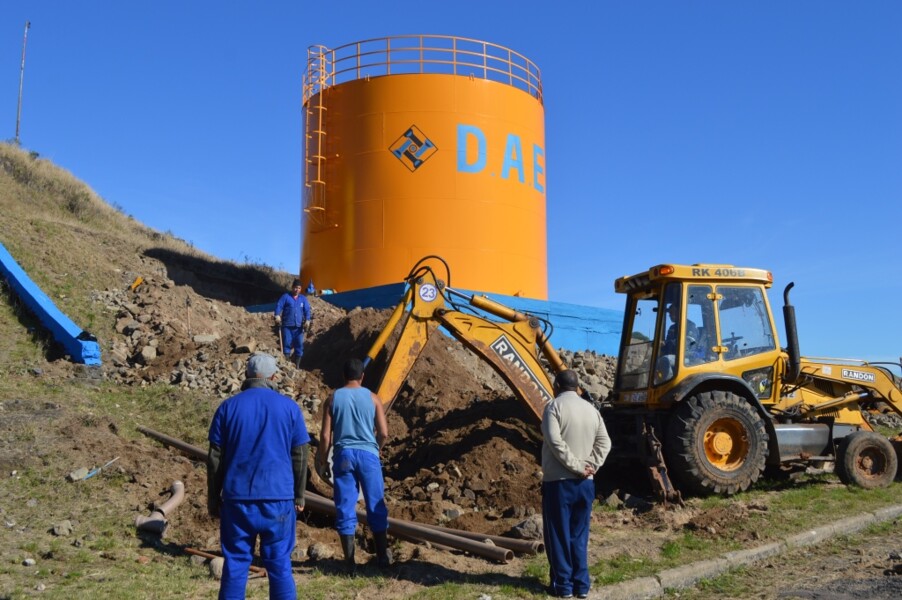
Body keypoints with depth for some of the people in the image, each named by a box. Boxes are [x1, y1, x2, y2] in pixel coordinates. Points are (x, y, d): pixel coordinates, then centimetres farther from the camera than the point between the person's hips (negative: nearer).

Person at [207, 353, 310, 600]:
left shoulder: (228, 407, 1)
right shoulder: (289, 407, 0)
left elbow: (215, 458, 3)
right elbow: (299, 457, 3)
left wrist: (213, 497, 12)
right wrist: (299, 496, 12)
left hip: (237, 498, 1)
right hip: (278, 498, -1)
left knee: (235, 563, 10)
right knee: (279, 564, 8)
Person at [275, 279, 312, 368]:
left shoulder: (303, 299, 13)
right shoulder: (286, 296, 5)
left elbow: (307, 310, 8)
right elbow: (279, 306, -3)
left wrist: (307, 320, -9)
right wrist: (277, 315, -21)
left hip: (298, 326, 3)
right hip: (287, 326, -3)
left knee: (299, 345, 3)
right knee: (287, 344, -5)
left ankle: (297, 365, 13)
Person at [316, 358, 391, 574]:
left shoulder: (333, 399, 2)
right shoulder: (372, 398, 1)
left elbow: (325, 436, -1)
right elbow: (383, 433, -1)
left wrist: (322, 460, 12)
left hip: (344, 455, 0)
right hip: (368, 454, 0)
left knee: (345, 509, 6)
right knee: (376, 507, 11)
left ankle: (350, 562, 8)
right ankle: (383, 556, 20)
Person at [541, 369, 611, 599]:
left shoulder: (554, 406, -8)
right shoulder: (591, 409, 10)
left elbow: (555, 442, -20)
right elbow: (604, 443, 3)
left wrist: (577, 466, -14)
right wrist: (590, 467, -5)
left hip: (558, 481, -5)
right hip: (585, 483, 5)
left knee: (558, 536, 4)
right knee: (579, 536, 14)